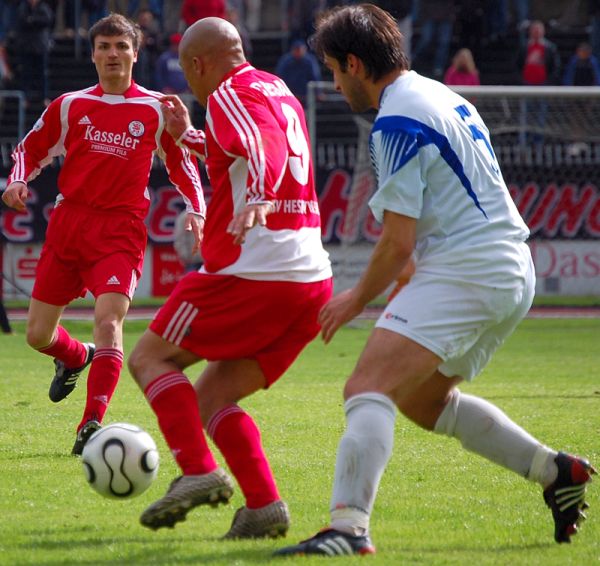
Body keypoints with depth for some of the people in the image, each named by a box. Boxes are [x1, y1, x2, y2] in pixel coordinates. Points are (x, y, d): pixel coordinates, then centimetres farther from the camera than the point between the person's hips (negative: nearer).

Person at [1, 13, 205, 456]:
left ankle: (92, 424, -24)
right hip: (68, 221, 3)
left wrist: (197, 212, 3)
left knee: (108, 321, -24)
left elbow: (181, 162, 16)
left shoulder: (156, 109, 5)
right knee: (38, 335, 5)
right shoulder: (70, 106, 7)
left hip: (121, 231, -3)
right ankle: (76, 358, 41)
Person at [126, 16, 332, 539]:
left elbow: (266, 145, -28)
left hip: (253, 274, -8)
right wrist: (188, 136, 49)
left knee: (150, 358, 4)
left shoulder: (231, 94, -6)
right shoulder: (280, 93, 22)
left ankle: (199, 472, -14)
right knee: (212, 396, 14)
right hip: (313, 280, 8)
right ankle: (265, 506, -3)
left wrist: (259, 196, -46)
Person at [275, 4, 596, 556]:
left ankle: (349, 526, -35)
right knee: (423, 399, 24)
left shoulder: (397, 124, -13)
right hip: (513, 273, 10)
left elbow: (398, 242, -14)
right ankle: (555, 470, 24)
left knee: (368, 388, -19)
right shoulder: (443, 98, 16)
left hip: (464, 273, -10)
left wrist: (358, 299, 1)